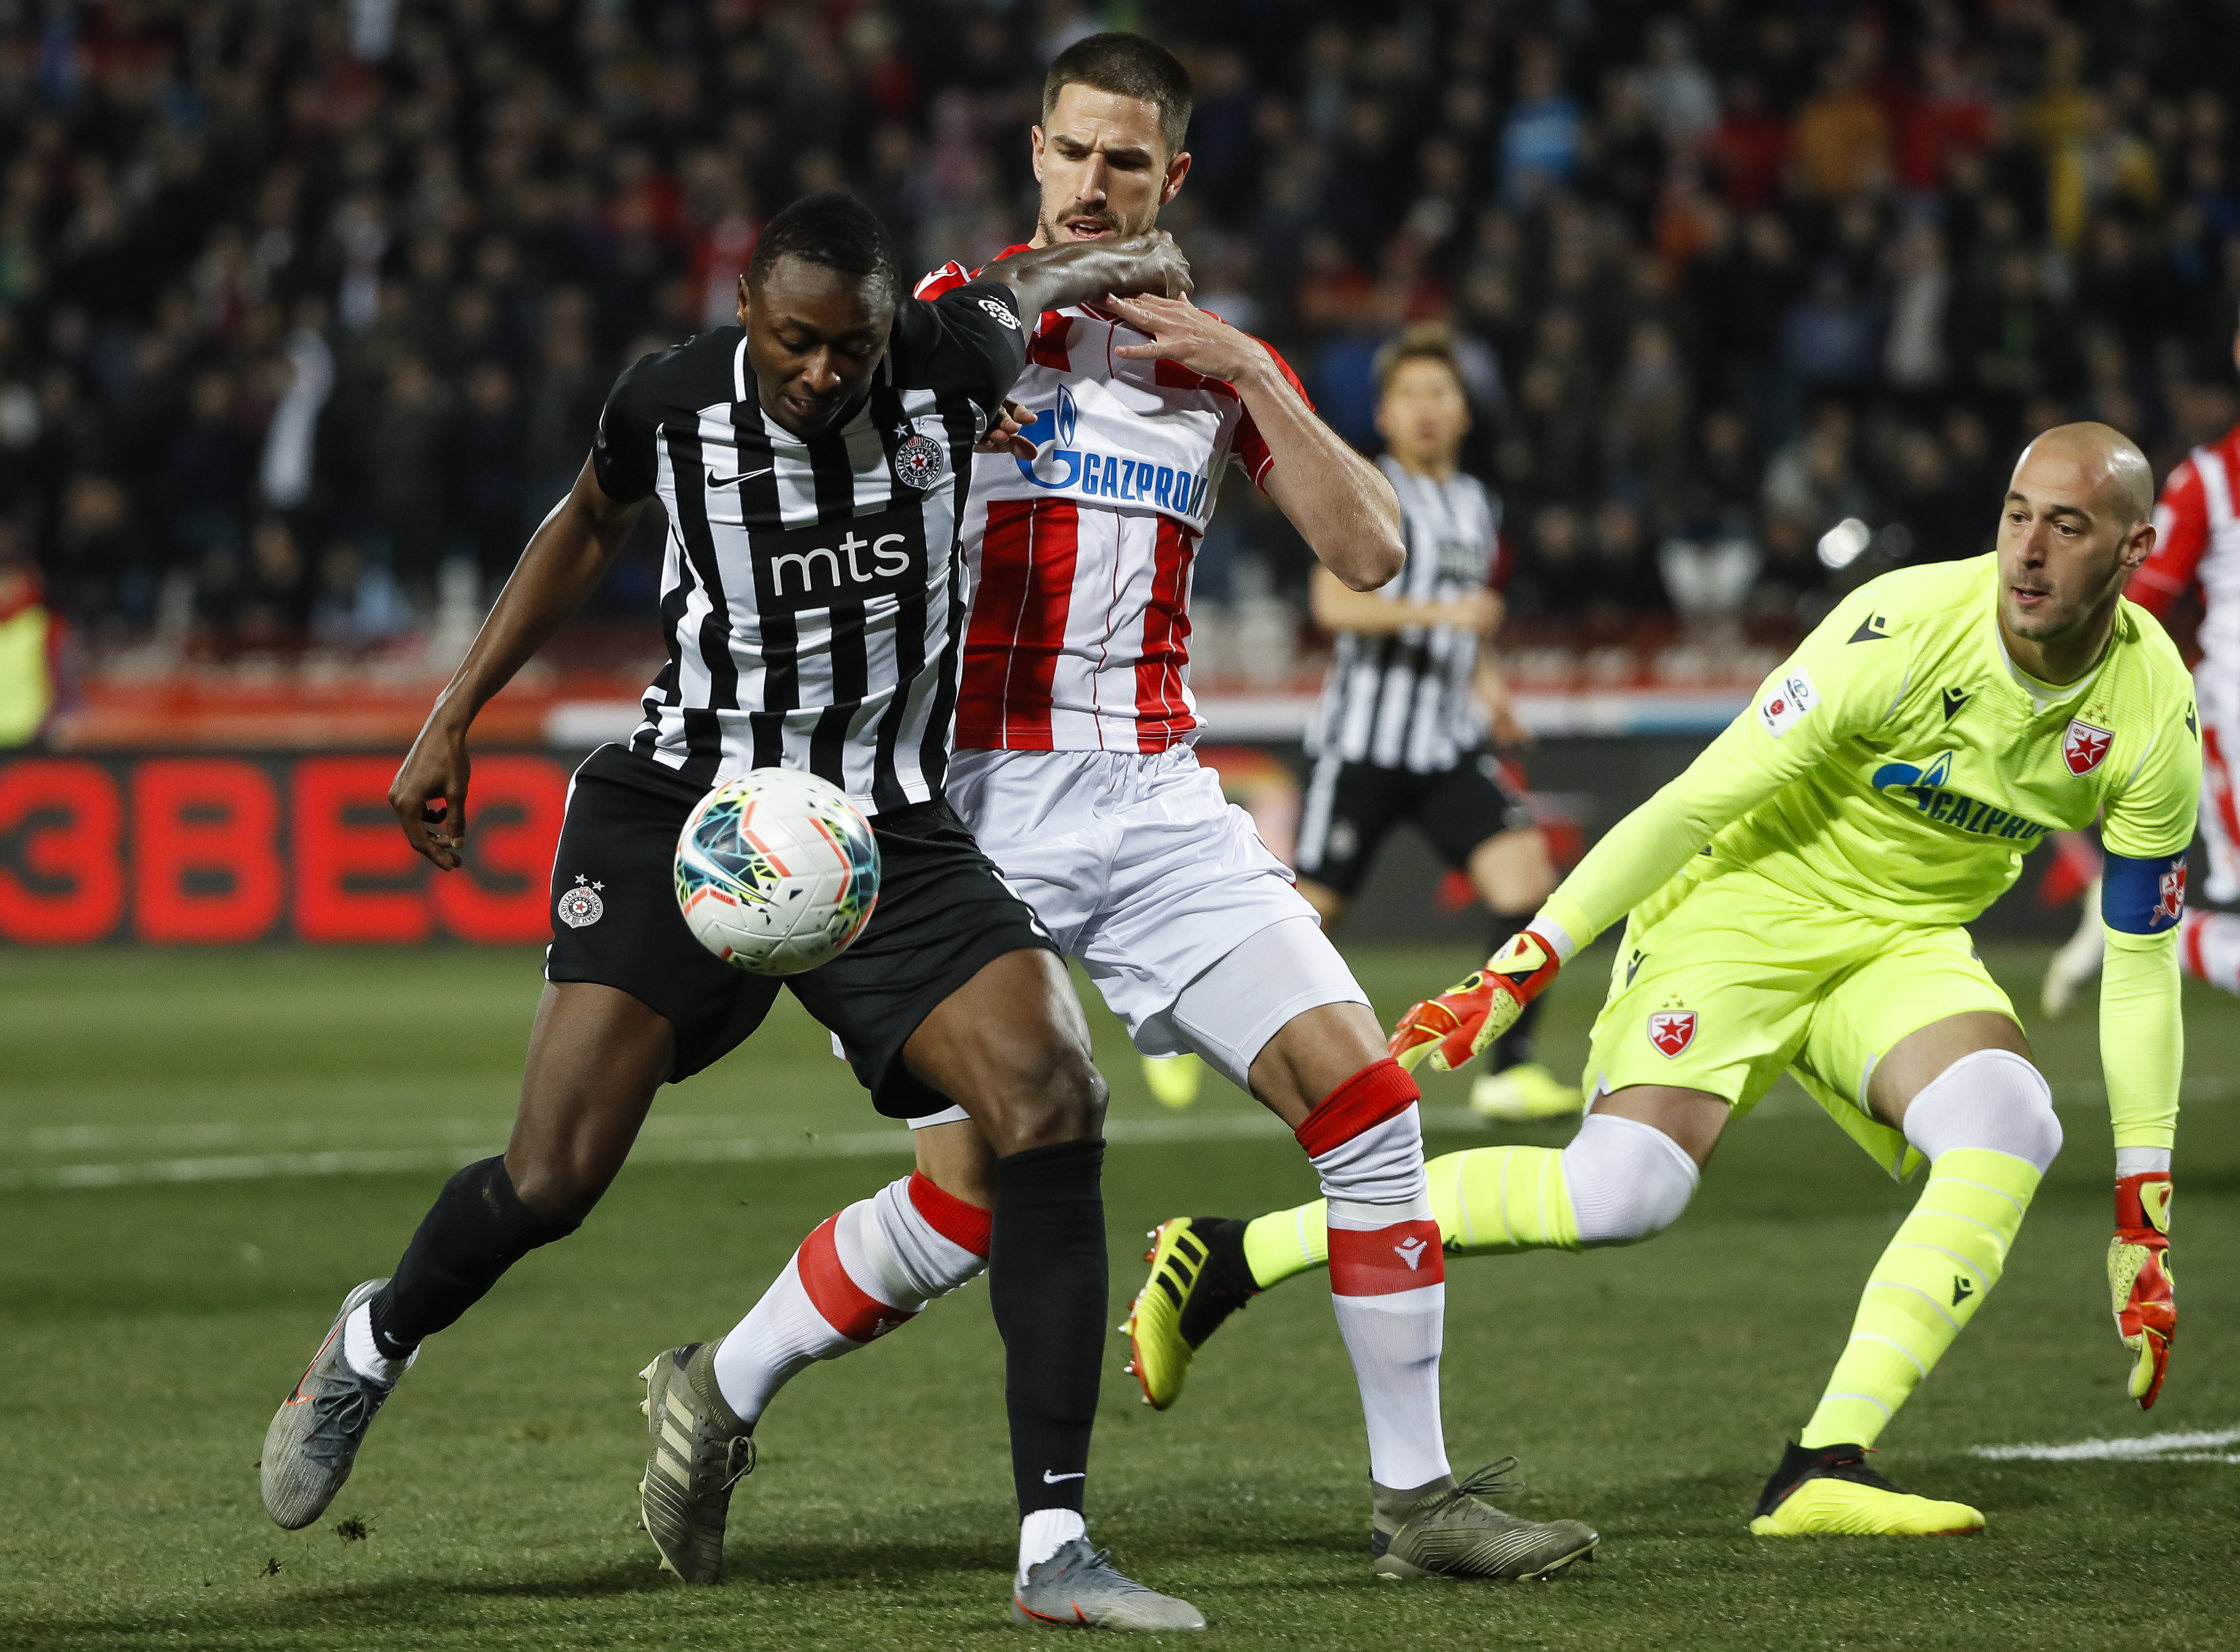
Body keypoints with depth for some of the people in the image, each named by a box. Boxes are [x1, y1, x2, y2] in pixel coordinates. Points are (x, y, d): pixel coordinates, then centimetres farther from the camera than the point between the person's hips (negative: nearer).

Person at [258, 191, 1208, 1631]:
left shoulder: (951, 363, -10)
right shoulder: (672, 404, -9)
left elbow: (1027, 284, 17)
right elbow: (592, 525, 16)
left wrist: (1108, 266, -2)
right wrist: (456, 714, 16)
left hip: (893, 835, 1)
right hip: (685, 816, -1)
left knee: (1053, 1097, -22)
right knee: (551, 1184, -12)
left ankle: (1055, 1542, -18)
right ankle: (377, 1341, 26)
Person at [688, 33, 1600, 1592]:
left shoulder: (1221, 360, 12)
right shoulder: (962, 313, 3)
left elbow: (1370, 551, 3)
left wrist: (1249, 373, -8)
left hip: (1158, 802, 4)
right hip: (982, 802, -3)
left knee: (1368, 1095, -10)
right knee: (966, 1205, -11)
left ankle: (1416, 1493, -1)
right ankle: (713, 1396, 13)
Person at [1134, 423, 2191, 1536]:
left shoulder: (2155, 715, -11)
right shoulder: (1904, 633, -25)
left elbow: (2142, 970, -2)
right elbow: (1695, 805, -18)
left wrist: (2144, 1229, -2)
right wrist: (1520, 968, -18)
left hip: (1903, 946, 5)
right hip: (1743, 908, -5)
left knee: (2013, 1125, -27)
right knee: (1624, 1192, -24)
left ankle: (1823, 1470, -26)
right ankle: (1231, 1264, -14)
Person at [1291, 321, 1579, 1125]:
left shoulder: (1478, 506, 16)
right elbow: (1334, 603, -19)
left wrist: (1486, 680, 11)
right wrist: (1439, 611, -29)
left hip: (1449, 747, 5)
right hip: (1363, 741, -5)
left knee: (1526, 875, -15)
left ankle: (1507, 1069, -14)